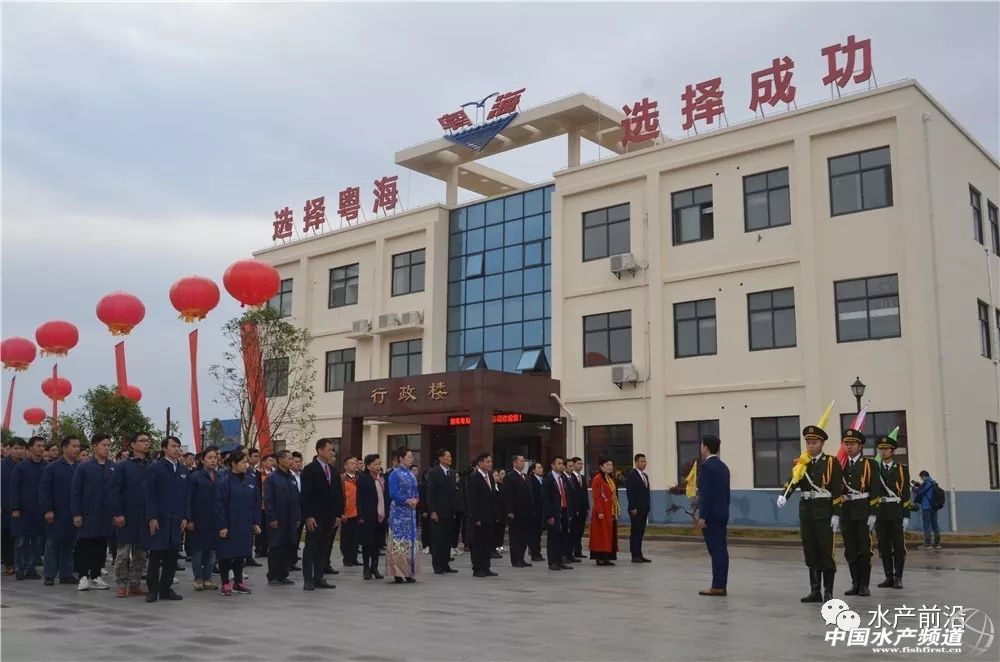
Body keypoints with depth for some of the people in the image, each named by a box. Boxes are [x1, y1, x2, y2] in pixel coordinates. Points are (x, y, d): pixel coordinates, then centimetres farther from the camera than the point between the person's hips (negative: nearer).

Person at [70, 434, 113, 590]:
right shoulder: (84, 467, -3)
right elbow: (75, 492, -2)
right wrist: (76, 514, -7)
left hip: (106, 516, 2)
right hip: (88, 514, -2)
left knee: (101, 545, 8)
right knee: (85, 545, 2)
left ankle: (96, 576, 17)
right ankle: (84, 576, 11)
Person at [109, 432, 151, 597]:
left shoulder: (150, 468, 8)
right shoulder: (122, 467, -3)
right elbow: (113, 491, -7)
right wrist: (117, 514, -14)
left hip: (146, 519, 4)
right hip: (127, 518, -4)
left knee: (140, 553, 9)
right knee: (123, 553, 2)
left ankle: (135, 584, 18)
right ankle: (121, 585, 11)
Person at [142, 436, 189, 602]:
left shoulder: (183, 471, 12)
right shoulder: (155, 468, -3)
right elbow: (149, 495, -7)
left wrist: (185, 517, 5)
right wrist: (152, 517, -13)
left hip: (176, 520, 5)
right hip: (158, 519, -5)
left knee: (172, 556, 6)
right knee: (155, 555, -1)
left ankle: (166, 589, 13)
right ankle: (153, 590, 7)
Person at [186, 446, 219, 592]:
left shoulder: (220, 477, 7)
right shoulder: (195, 477, -3)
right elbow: (189, 499, -6)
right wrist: (189, 519, -11)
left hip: (215, 520, 4)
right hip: (199, 520, -3)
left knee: (212, 550, 7)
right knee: (197, 550, 3)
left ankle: (207, 578, 16)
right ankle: (198, 579, 13)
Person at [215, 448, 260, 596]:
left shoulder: (250, 481, 4)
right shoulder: (225, 481, -12)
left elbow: (256, 503, 9)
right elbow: (219, 505, -12)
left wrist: (256, 522, 6)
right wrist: (222, 526, -14)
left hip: (246, 525, 5)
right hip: (229, 525, -5)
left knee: (241, 554, 12)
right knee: (226, 554, 4)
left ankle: (238, 582, 23)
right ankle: (225, 583, 15)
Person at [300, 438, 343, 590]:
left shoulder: (333, 470, 12)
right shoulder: (310, 469, -7)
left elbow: (338, 493, 15)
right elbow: (305, 495, -12)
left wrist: (338, 514, 9)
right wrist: (308, 516, -17)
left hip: (329, 517, 6)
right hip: (314, 517, -6)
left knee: (324, 549, 8)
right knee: (310, 548, 0)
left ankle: (318, 578, 14)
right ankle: (308, 580, 4)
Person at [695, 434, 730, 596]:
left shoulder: (706, 466, -13)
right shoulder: (723, 466, 13)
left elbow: (706, 493, -18)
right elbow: (727, 493, 16)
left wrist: (702, 516, -17)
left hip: (710, 515, -9)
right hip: (722, 514, 9)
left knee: (715, 550, -7)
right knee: (721, 550, 8)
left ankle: (717, 587, -5)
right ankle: (721, 585, 11)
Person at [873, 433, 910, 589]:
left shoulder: (902, 469, 4)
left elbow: (906, 494, 0)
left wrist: (906, 516, -6)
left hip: (896, 513, -2)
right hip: (880, 513, 2)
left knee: (899, 547, -2)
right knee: (884, 547, 5)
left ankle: (898, 578, 5)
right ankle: (889, 577, 12)